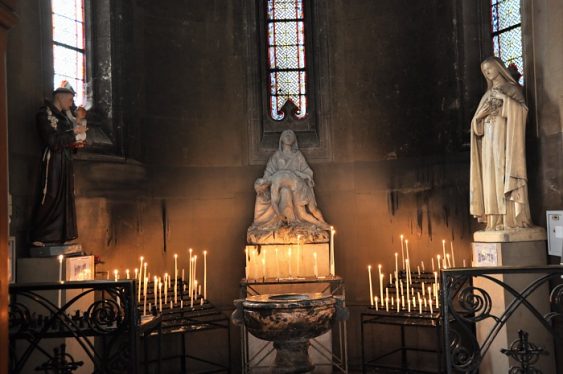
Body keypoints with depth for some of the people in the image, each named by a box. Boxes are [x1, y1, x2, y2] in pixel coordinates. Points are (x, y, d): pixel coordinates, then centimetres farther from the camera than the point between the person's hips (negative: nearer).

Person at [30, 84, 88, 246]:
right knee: (49, 199, -7)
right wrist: (74, 132, -11)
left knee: (64, 199, 7)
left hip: (66, 161, 8)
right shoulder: (45, 113, -6)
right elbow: (52, 140, -15)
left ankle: (59, 237, 13)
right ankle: (38, 238, 0)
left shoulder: (64, 115, 17)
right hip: (53, 161, -8)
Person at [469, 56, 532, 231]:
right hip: (488, 141, 5)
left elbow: (523, 109, -8)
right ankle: (496, 221, -5)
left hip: (504, 138, -5)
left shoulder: (512, 88, 8)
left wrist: (504, 98, -13)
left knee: (506, 174, -14)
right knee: (491, 178, -3)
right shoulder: (487, 95, 23)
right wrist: (482, 112, -3)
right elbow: (476, 121, 17)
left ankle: (513, 218, -15)